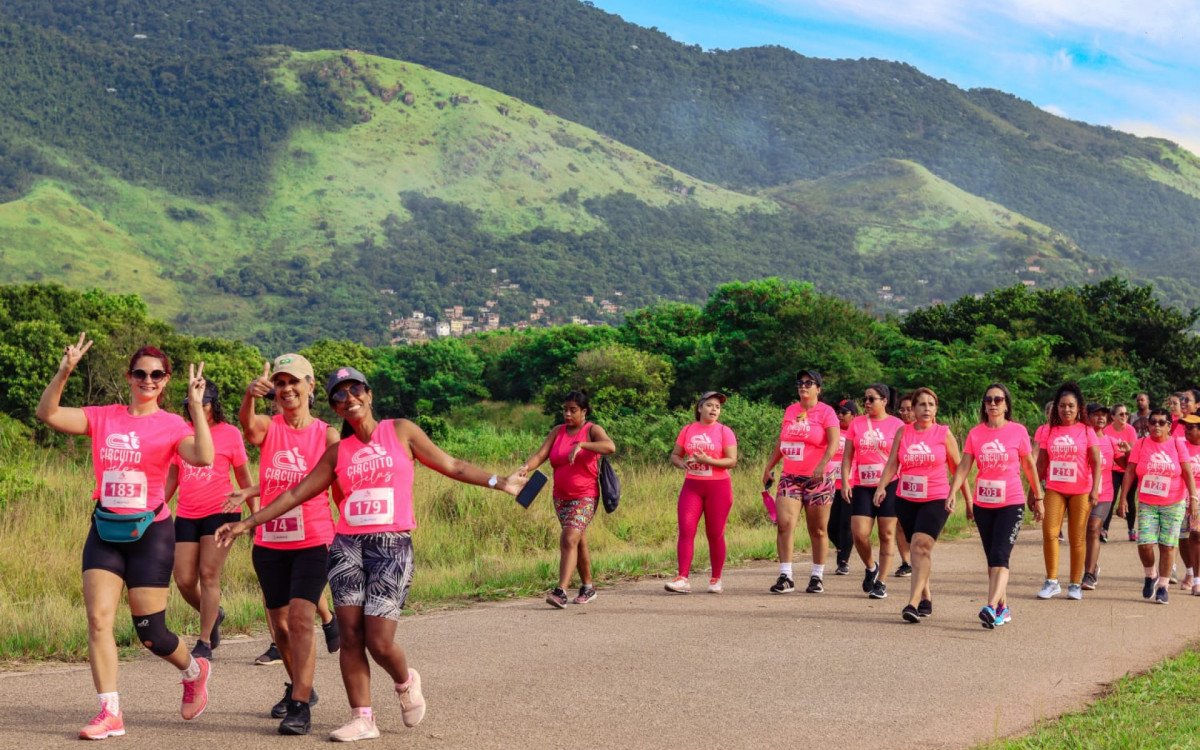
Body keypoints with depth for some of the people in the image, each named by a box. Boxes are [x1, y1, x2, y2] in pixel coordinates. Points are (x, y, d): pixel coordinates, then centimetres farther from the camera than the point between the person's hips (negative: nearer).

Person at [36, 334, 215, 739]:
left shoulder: (171, 425, -4)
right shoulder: (103, 418, 4)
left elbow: (203, 458, -23)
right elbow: (47, 413, -5)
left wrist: (196, 407, -27)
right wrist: (64, 372, -19)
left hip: (150, 532, -3)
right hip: (105, 531, 3)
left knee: (149, 633, 1)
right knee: (98, 618, -8)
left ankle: (194, 671, 32)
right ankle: (110, 713, -2)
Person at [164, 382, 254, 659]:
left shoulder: (230, 433, 0)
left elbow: (244, 476, 6)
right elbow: (172, 476, 17)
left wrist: (256, 512, 4)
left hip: (220, 512, -4)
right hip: (186, 515, 4)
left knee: (209, 574, -8)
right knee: (184, 580, 0)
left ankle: (204, 643, 0)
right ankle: (213, 615, 30)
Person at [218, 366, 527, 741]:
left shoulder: (400, 431, 6)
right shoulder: (338, 452, 12)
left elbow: (451, 465, 8)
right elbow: (297, 493, 13)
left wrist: (499, 482, 1)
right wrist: (248, 523, 9)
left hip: (392, 546, -3)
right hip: (347, 545, 3)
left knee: (379, 642, -9)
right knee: (350, 636, -2)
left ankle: (406, 682, 22)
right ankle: (362, 718, 8)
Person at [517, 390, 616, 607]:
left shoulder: (592, 430, -6)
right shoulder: (557, 432, 7)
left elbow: (610, 447, -26)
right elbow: (540, 454, -4)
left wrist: (581, 445, -35)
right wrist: (526, 467, -24)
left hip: (585, 496, -6)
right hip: (561, 497, 6)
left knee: (569, 540, -19)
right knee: (579, 542, 16)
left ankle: (561, 591, -26)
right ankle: (588, 587, 31)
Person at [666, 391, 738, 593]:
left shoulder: (724, 432, -1)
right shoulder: (688, 430, 8)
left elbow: (731, 461, -9)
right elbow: (674, 455, 11)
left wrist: (707, 460, -22)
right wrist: (681, 463, -12)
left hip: (718, 487, -2)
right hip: (691, 486, 2)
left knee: (715, 534, 3)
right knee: (685, 530, -9)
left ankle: (716, 579, 15)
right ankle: (682, 579, -12)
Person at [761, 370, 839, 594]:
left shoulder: (826, 412, -4)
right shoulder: (790, 411, 12)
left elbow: (833, 443, -16)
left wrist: (822, 464, -30)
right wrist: (769, 467, 20)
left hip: (817, 479, -4)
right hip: (789, 477, 4)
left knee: (818, 530, 4)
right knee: (784, 523, -11)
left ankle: (817, 577, 16)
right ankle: (785, 577, -11)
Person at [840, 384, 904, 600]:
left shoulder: (897, 425, 1)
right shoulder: (856, 424, 8)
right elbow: (847, 456, 8)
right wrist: (845, 482, -3)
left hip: (889, 486, -2)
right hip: (862, 486, 2)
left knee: (887, 534, 1)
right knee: (859, 533, -7)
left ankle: (881, 582, 9)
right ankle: (871, 567, 21)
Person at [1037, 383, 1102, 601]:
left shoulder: (1086, 431, 1)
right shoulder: (1049, 431, 7)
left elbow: (1096, 462, -3)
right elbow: (1041, 463, 11)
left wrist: (1095, 490, -13)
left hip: (1080, 491, -2)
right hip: (1054, 489, 2)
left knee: (1077, 538, 3)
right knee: (1049, 533, -11)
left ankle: (1075, 584, 12)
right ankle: (1051, 582, -2)